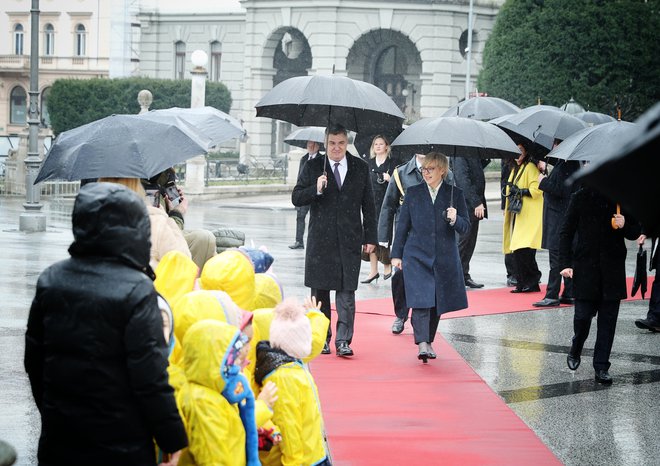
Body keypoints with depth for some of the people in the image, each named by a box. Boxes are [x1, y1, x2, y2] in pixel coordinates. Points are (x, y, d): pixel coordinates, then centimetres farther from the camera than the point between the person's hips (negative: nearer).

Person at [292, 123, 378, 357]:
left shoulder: (360, 167, 8)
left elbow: (368, 205, 11)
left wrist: (370, 237, 7)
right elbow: (296, 198, 1)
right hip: (320, 239, 0)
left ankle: (343, 340, -7)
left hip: (349, 240, 0)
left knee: (346, 291, -7)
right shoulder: (313, 167, 4)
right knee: (320, 291, 5)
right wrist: (316, 190, -17)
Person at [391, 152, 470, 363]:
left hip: (444, 257, 1)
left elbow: (465, 227, 5)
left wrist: (454, 220, -18)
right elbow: (402, 225, 10)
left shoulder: (455, 194, 4)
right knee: (420, 299, -15)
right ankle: (422, 343, -23)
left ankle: (429, 341, 23)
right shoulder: (413, 193, 5)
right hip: (417, 255, -1)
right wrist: (396, 254, 7)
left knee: (438, 302, 8)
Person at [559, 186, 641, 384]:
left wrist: (624, 226, -12)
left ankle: (601, 367, 8)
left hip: (613, 268, 1)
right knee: (583, 314, -3)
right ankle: (575, 349, 28)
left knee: (608, 318, 1)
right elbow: (566, 232, 2)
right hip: (585, 266, -1)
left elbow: (636, 232, 11)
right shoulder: (580, 197, -1)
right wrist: (565, 263, -5)